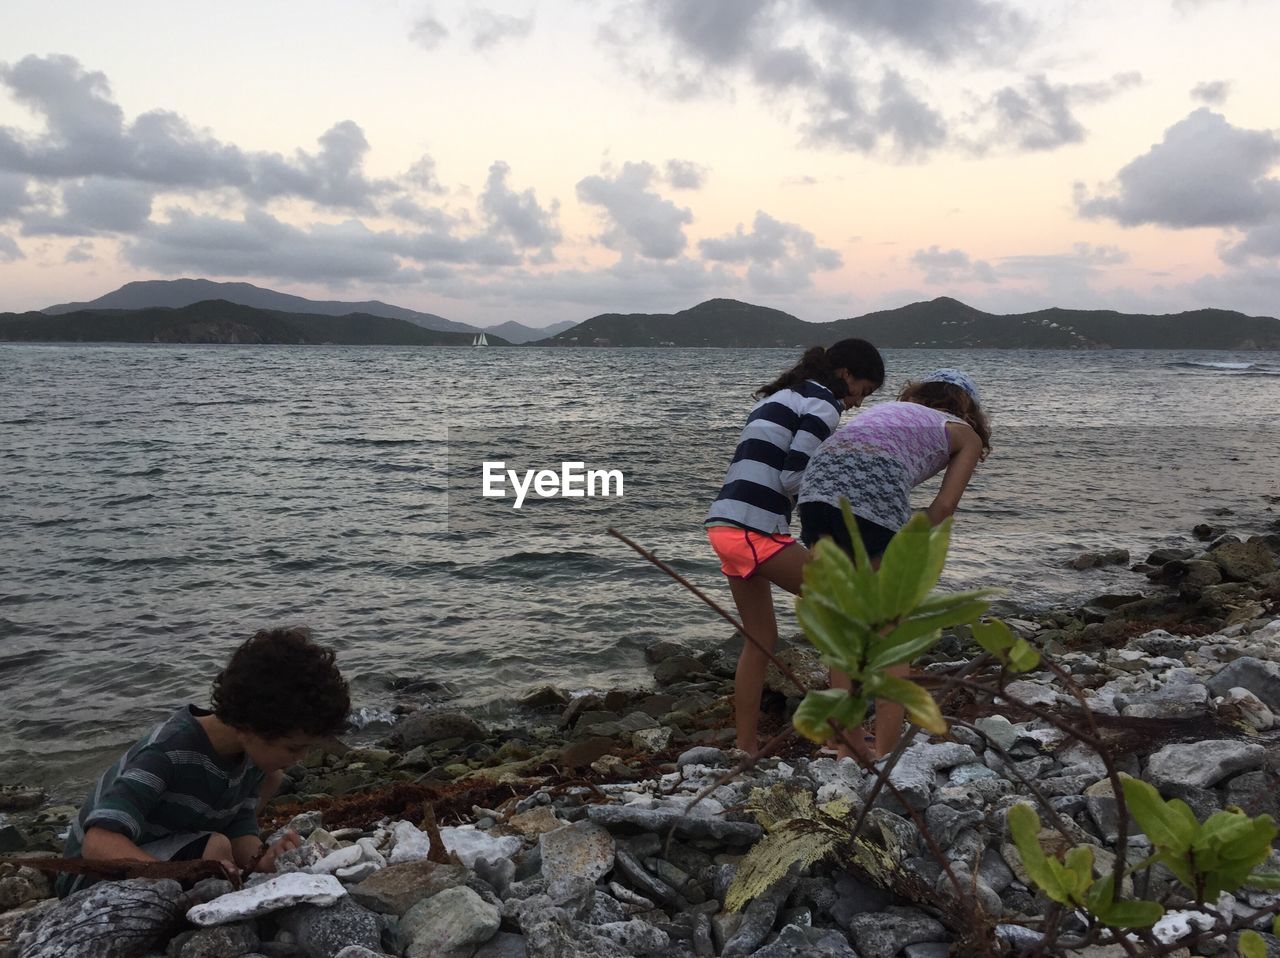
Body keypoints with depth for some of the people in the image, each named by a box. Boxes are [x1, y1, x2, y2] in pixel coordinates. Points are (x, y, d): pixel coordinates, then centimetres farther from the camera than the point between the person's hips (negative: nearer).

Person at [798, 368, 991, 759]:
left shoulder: (890, 408, 38)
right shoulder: (966, 434, 26)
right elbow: (943, 506, 11)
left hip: (819, 480, 5)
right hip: (874, 492, -5)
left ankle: (848, 749, 22)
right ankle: (885, 755, 13)